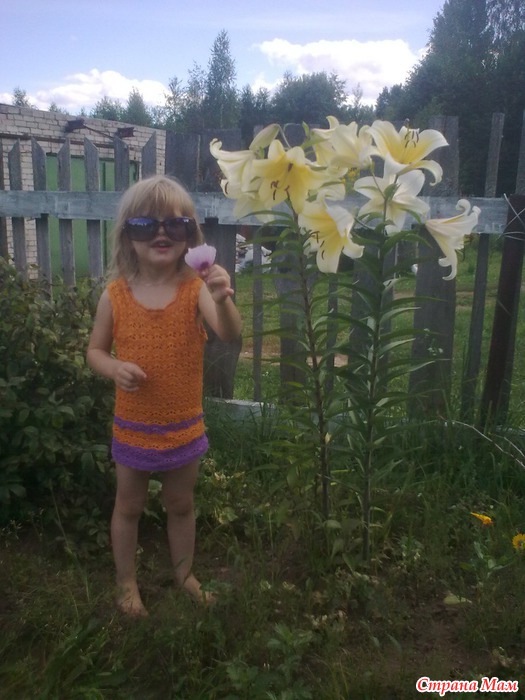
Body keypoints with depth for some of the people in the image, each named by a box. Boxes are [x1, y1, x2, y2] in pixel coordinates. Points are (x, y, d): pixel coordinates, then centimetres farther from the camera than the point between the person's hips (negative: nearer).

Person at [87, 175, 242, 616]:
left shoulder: (196, 288, -14)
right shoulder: (115, 295, -11)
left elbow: (230, 335, -30)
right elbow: (95, 351, 0)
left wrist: (223, 299, -51)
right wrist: (114, 368, -22)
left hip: (185, 426, 0)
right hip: (133, 428, 0)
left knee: (181, 506, 21)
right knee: (129, 507, 19)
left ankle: (184, 573, 45)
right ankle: (127, 583, 42)